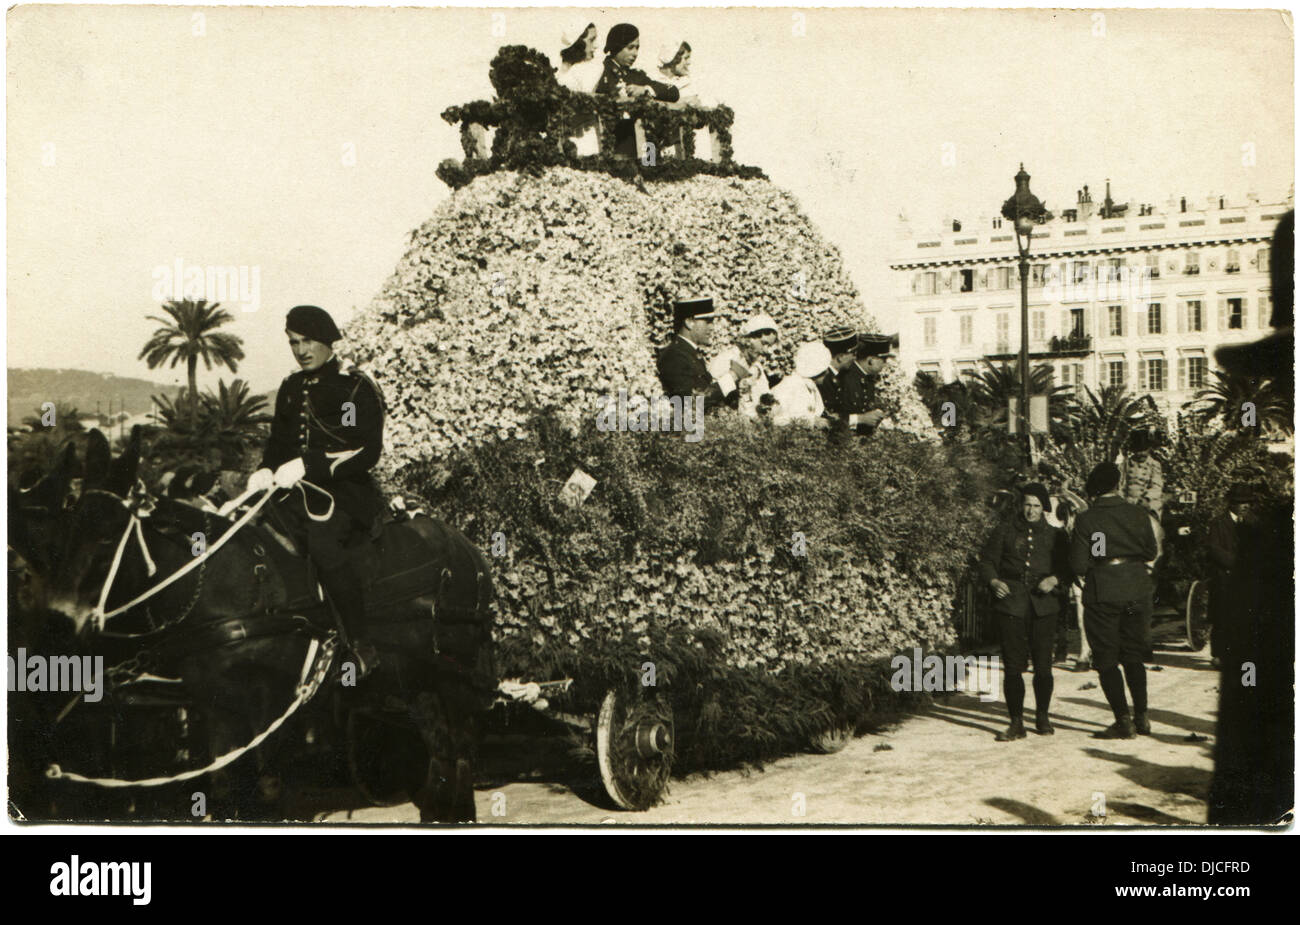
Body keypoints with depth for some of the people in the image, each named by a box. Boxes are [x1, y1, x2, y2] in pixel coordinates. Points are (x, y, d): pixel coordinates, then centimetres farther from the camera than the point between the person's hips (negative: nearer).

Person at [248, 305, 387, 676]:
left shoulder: (356, 388, -3)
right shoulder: (291, 387, 16)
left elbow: (368, 452, -12)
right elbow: (278, 442, 22)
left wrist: (308, 464, -21)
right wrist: (266, 470, -1)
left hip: (345, 489, -7)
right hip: (297, 491, 7)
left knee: (322, 541, -32)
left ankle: (361, 647, -23)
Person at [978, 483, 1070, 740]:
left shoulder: (1054, 535, 11)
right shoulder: (1005, 531, 9)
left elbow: (1067, 567, 12)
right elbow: (987, 561, 9)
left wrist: (1055, 579, -8)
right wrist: (993, 581, -9)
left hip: (1043, 605, 1)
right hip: (1011, 602, 0)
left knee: (1043, 665, -1)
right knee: (1013, 665, -3)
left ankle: (1043, 718, 17)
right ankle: (1016, 723, 4)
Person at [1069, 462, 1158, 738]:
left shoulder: (1085, 520, -11)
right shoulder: (1138, 515, -1)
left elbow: (1078, 565, -11)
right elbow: (1150, 553, 10)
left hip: (1102, 593, -4)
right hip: (1137, 589, 4)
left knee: (1106, 659, 5)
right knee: (1133, 655, 17)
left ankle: (1123, 721, 2)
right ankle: (1141, 717, 19)